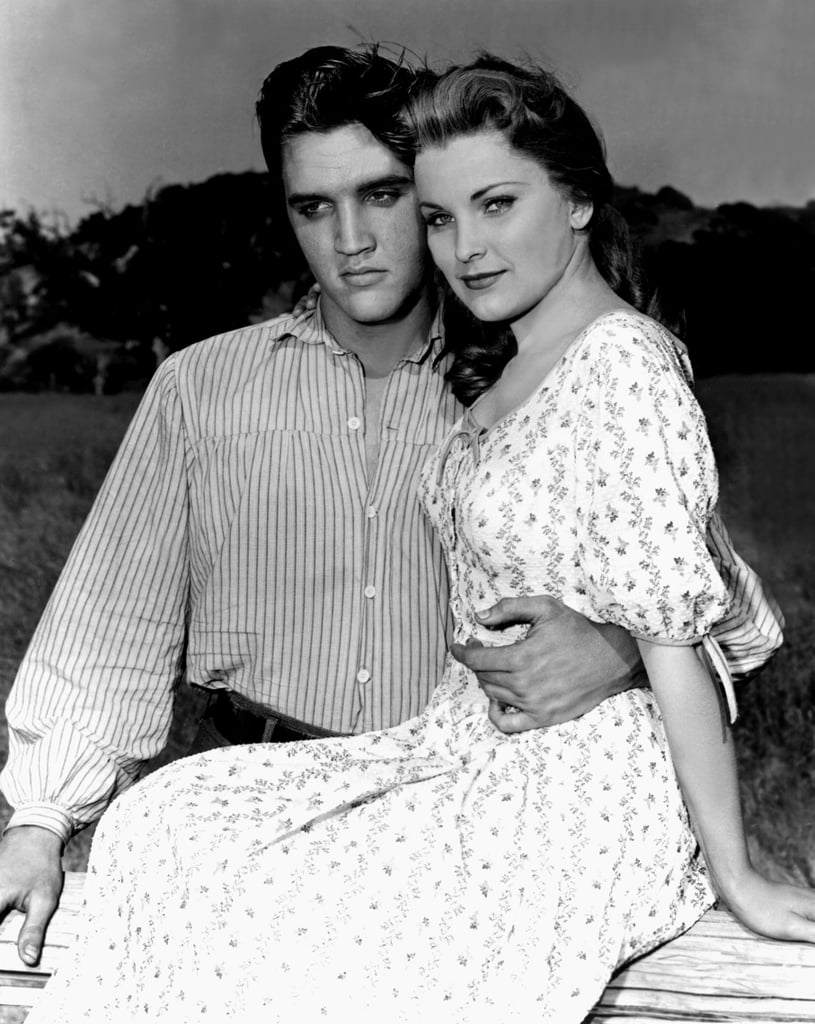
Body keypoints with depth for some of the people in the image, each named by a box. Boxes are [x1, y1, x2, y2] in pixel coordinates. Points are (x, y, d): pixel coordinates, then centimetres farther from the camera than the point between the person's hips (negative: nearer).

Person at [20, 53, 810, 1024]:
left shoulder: (623, 361, -18)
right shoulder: (506, 368, 11)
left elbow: (674, 635, -18)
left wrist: (736, 878, -12)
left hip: (582, 793, -8)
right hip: (464, 752, 9)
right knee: (161, 822, -3)